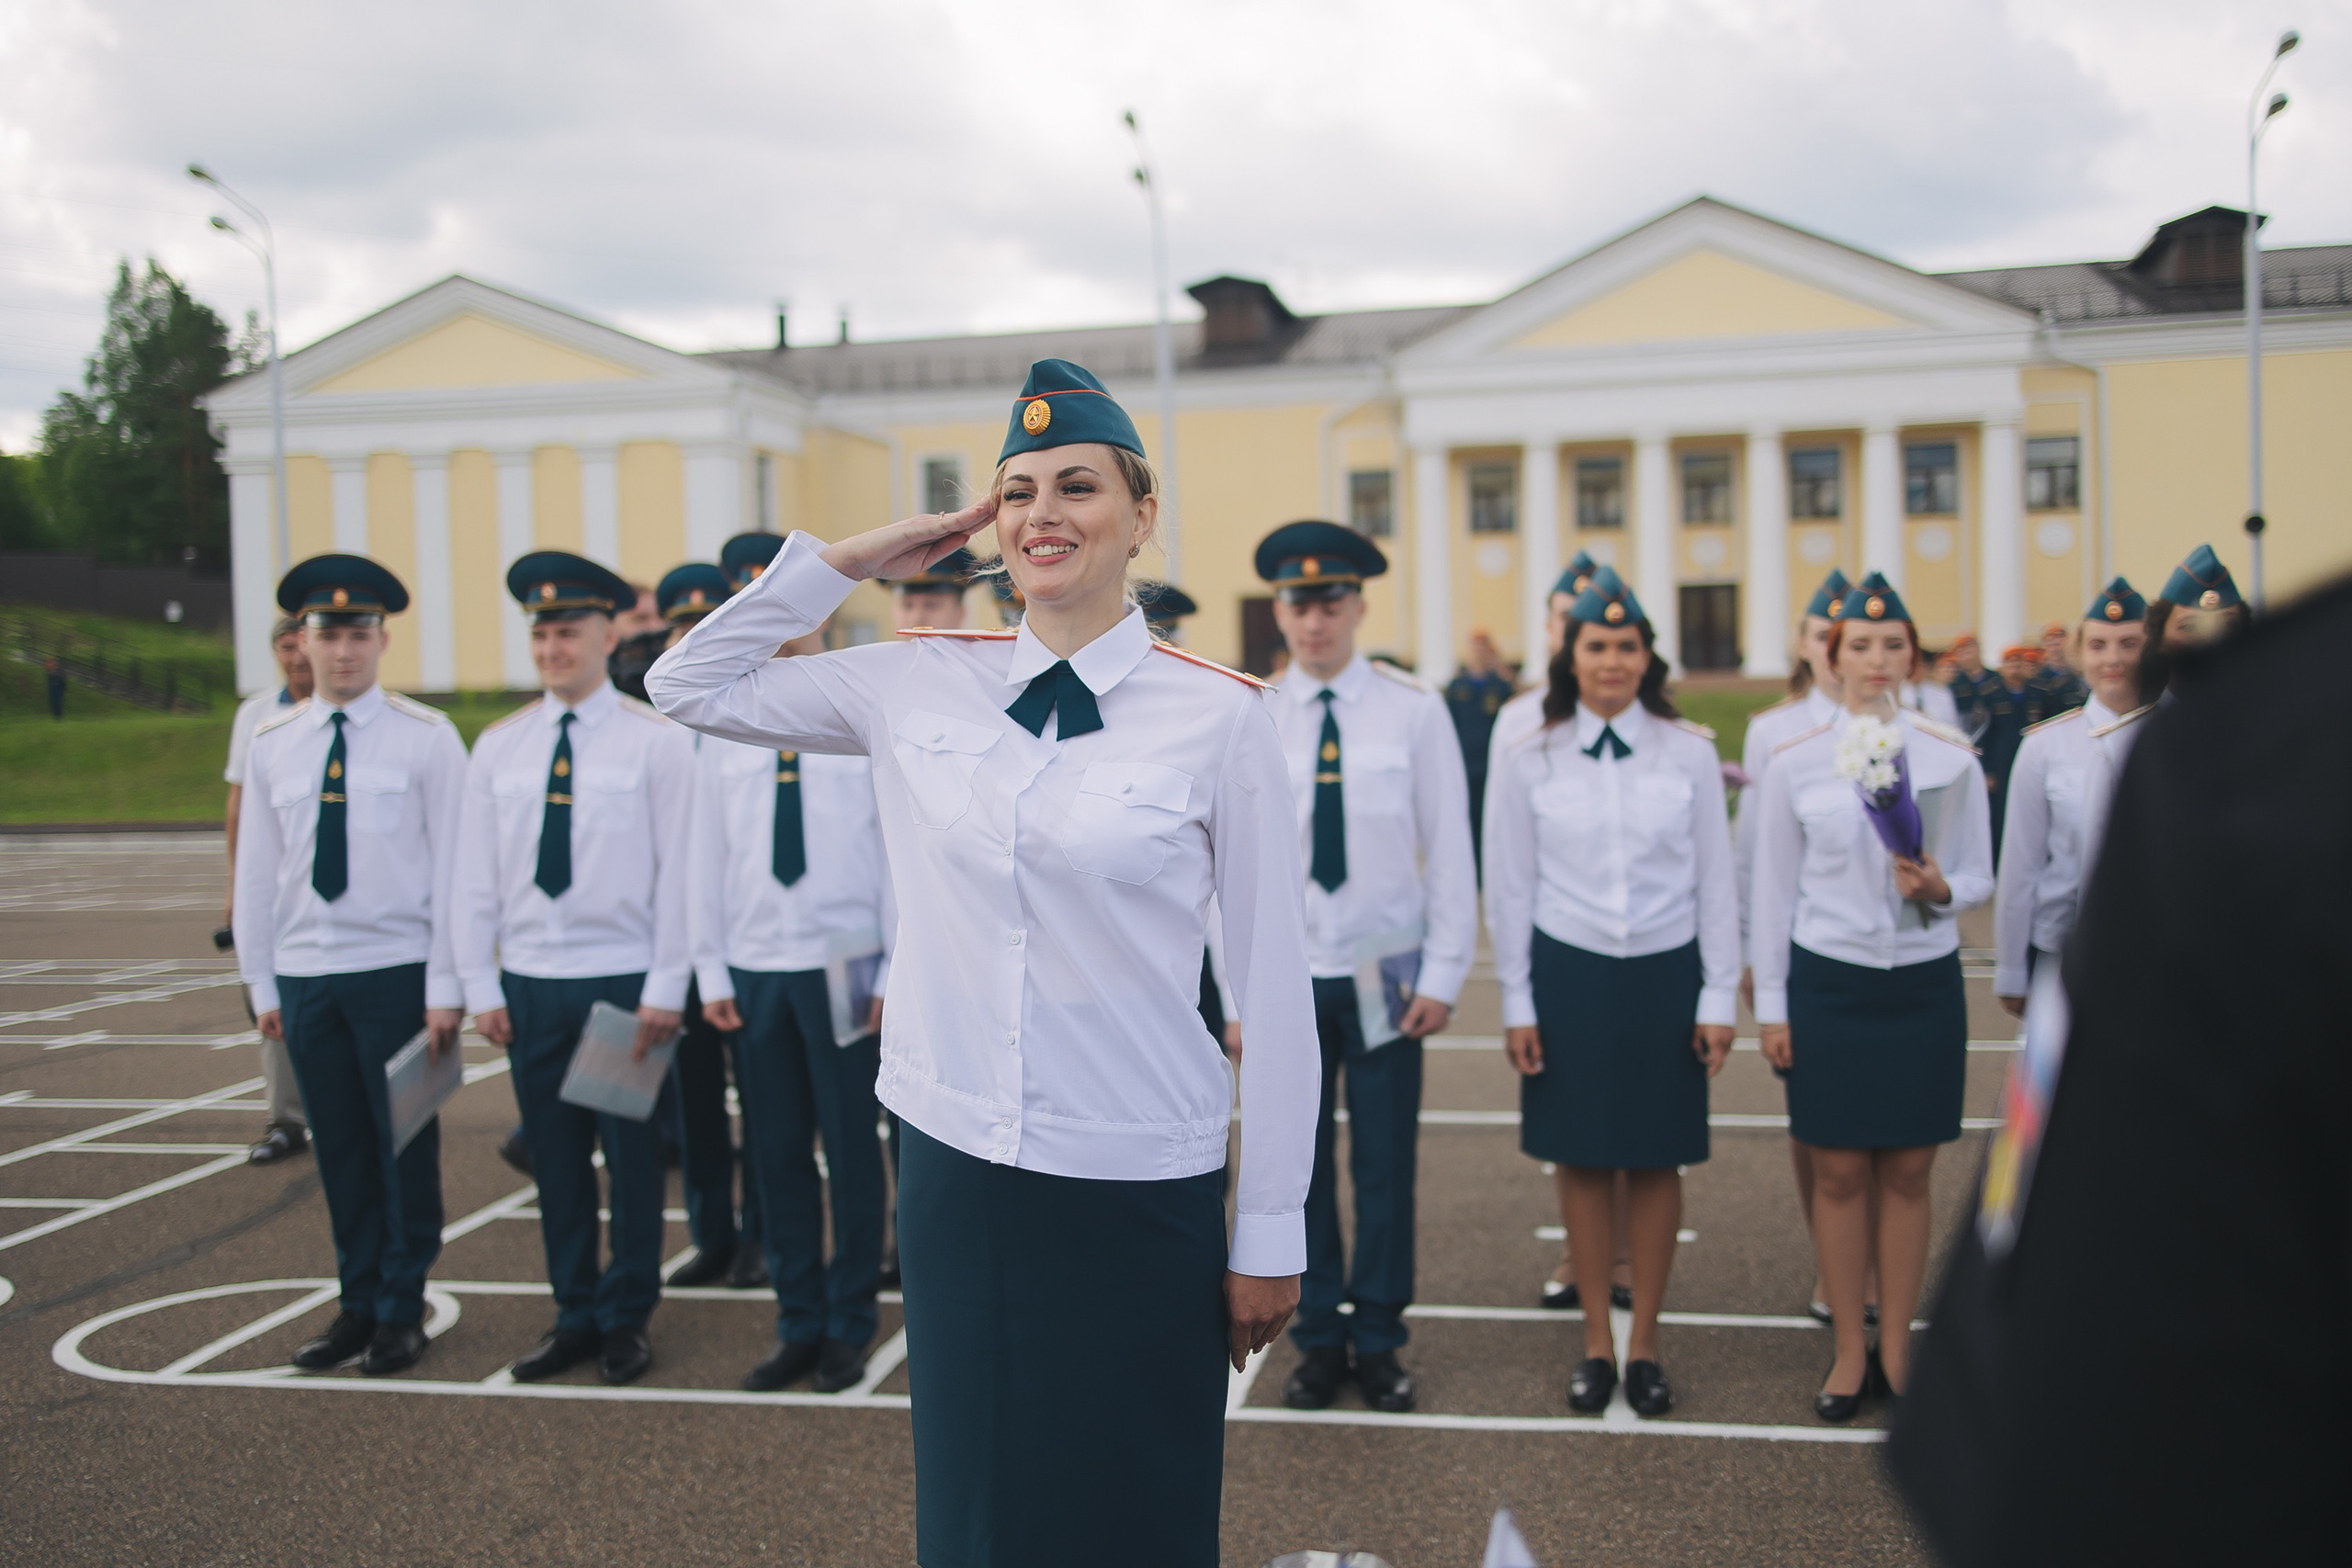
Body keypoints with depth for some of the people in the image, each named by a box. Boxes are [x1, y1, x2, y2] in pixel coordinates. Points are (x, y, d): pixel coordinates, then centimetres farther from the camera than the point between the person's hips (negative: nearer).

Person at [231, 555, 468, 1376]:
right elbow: (257, 869, 11)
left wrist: (445, 986, -9)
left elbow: (452, 866, -5)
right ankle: (357, 1303, 22)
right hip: (306, 974, 3)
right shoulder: (271, 744, 7)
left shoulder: (426, 738, -4)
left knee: (407, 1148, 4)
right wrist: (261, 983, 8)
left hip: (398, 971, -3)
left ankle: (402, 1309, 17)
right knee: (341, 1151, 10)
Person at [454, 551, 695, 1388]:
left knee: (632, 1156, 5)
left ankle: (627, 1319, 19)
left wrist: (665, 990, -9)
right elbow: (476, 876, 8)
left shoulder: (656, 741, -3)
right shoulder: (499, 745, 7)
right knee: (555, 1157, 9)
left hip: (625, 981, -3)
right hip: (531, 982, 3)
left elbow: (677, 872, -5)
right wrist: (482, 986, 3)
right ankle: (574, 1316, 22)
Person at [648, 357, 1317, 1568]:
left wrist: (1272, 1232, -2)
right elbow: (690, 687, 12)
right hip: (954, 1168, 3)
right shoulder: (918, 685, 2)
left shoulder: (1219, 715, -8)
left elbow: (1275, 989, -4)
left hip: (1138, 1195, -3)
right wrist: (849, 560, 3)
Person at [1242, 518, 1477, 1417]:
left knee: (1385, 1166, 7)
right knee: (1299, 1166, 8)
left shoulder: (1413, 710, -4)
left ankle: (1378, 1342, 23)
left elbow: (1448, 848, -1)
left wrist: (1443, 974, -4)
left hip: (1386, 976, -1)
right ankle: (1319, 1341, 23)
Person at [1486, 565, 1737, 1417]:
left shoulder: (1691, 753, -1)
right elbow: (1510, 888, 3)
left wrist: (1720, 998, 1)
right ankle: (1596, 1338, 21)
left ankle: (1644, 1339, 21)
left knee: (1657, 1161, 7)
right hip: (1568, 973, 0)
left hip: (1665, 975, 0)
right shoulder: (1529, 761, -1)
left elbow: (1716, 883, 2)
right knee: (1582, 1159, 7)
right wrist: (1517, 1004, 2)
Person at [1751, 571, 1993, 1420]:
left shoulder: (1951, 759, 0)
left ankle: (1896, 1349, 20)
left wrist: (1940, 888, -17)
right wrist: (1771, 1004, 2)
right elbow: (1774, 888, 3)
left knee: (1908, 1173, 6)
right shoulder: (1794, 761, -1)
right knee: (1839, 1172, 4)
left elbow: (1980, 875, 7)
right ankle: (1849, 1350, 18)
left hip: (1924, 983, 1)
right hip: (1827, 983, 0)